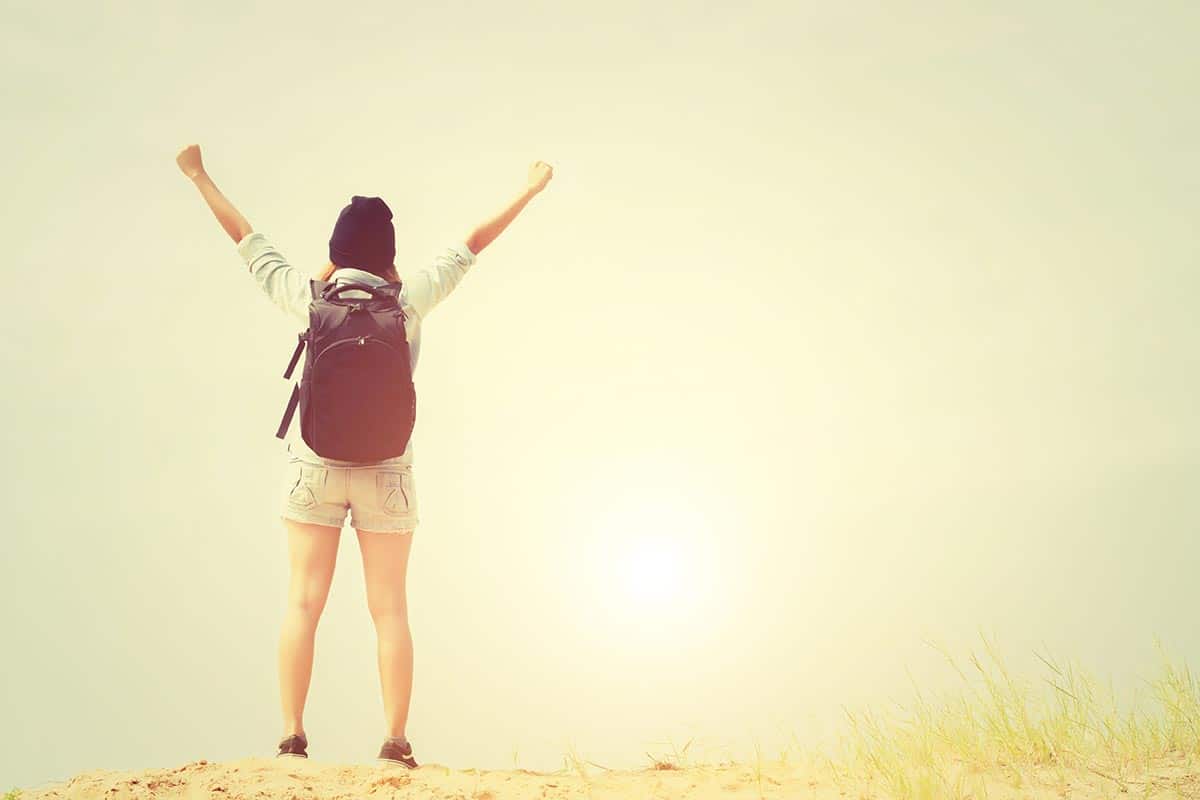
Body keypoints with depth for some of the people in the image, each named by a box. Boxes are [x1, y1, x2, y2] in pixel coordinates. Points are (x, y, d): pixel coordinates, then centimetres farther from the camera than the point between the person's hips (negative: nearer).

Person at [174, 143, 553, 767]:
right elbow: (469, 247, 5)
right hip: (386, 471, 0)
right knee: (389, 609, 3)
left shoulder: (309, 297, -4)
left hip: (314, 465, 0)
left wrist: (200, 178, 20)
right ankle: (395, 742, 1)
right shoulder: (410, 298, -5)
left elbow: (249, 242, 8)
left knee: (304, 603, 2)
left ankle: (292, 737, -1)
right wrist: (528, 191, 16)